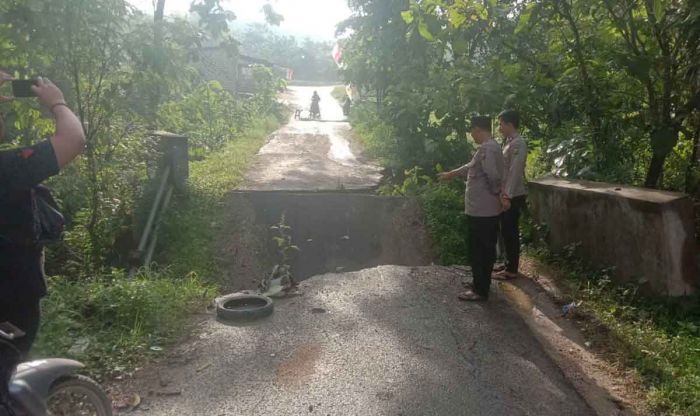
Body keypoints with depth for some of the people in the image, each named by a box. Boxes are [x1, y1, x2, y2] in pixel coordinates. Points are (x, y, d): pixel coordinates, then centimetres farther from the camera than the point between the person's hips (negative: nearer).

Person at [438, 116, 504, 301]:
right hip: (486, 209, 10)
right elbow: (471, 167, 28)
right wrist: (450, 174, 36)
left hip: (481, 210, -10)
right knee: (485, 249, 18)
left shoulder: (486, 148, -20)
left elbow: (494, 176, -28)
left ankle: (480, 291, 7)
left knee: (478, 251, -1)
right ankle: (480, 284, 30)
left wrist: (497, 194, -10)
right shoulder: (490, 147, 14)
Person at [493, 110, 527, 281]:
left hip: (513, 196, -10)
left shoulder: (518, 144, -17)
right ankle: (509, 263, 27)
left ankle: (512, 270, 6)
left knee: (511, 232, -3)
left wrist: (507, 195, -26)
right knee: (506, 231, 16)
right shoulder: (510, 142, 14)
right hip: (507, 195, 10)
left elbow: (515, 172, -23)